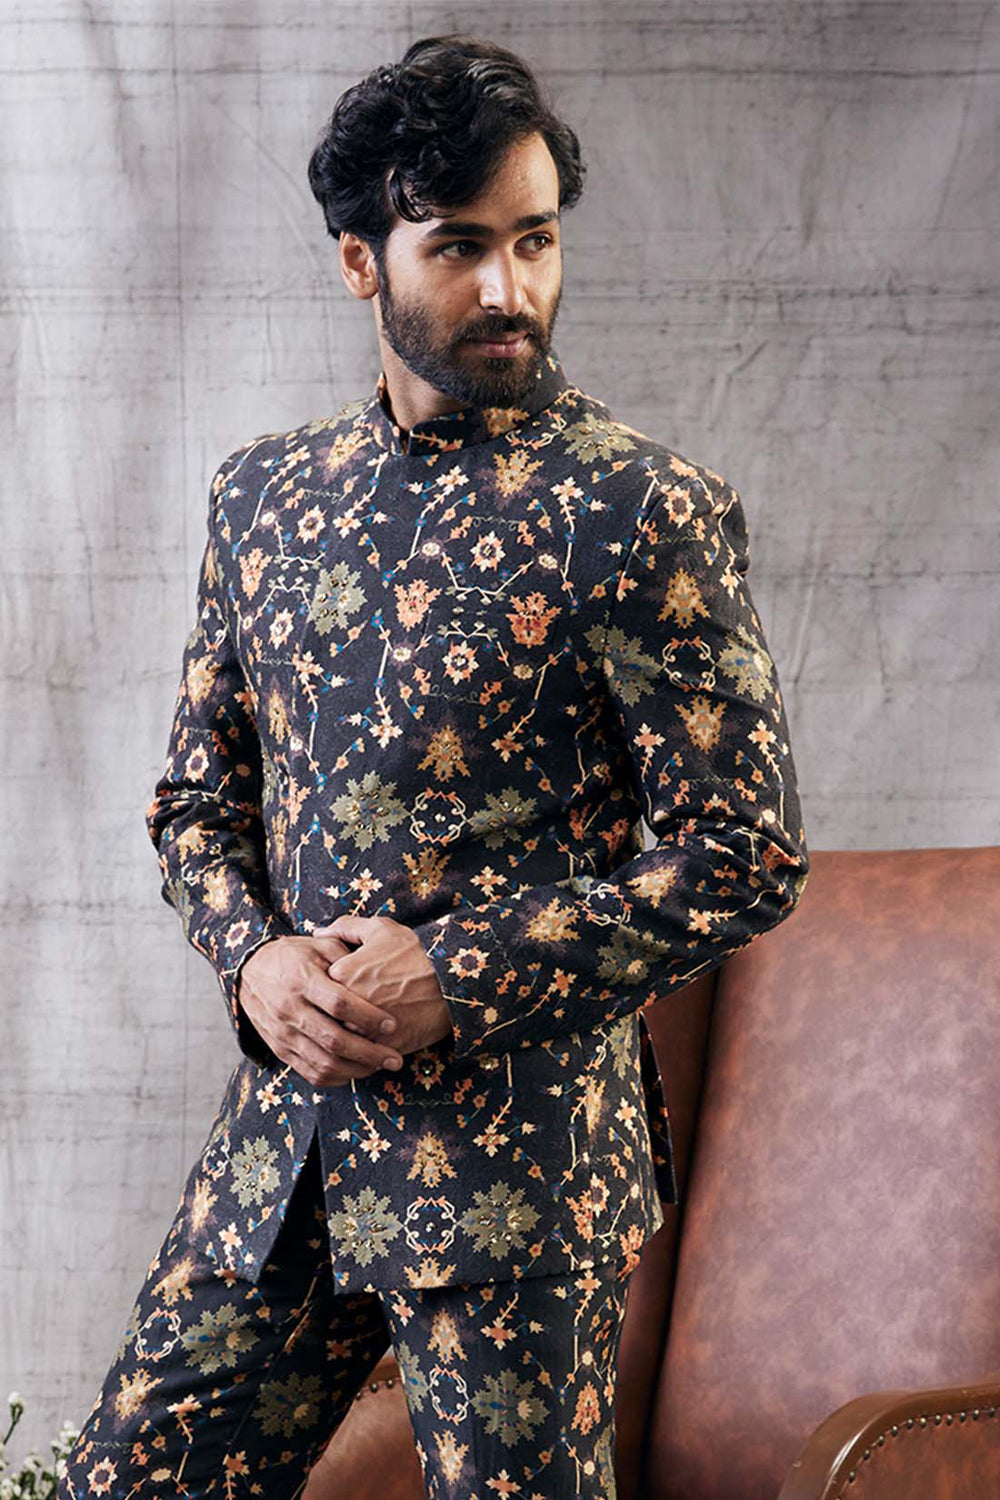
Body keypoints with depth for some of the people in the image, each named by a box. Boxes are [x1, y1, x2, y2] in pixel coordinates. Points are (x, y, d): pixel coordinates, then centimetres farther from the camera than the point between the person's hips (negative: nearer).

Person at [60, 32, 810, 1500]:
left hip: (522, 1145, -5)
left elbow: (746, 852, -10)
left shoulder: (641, 511, -8)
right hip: (287, 1125, 5)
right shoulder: (263, 494, 9)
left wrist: (455, 977, -15)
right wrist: (258, 960, -4)